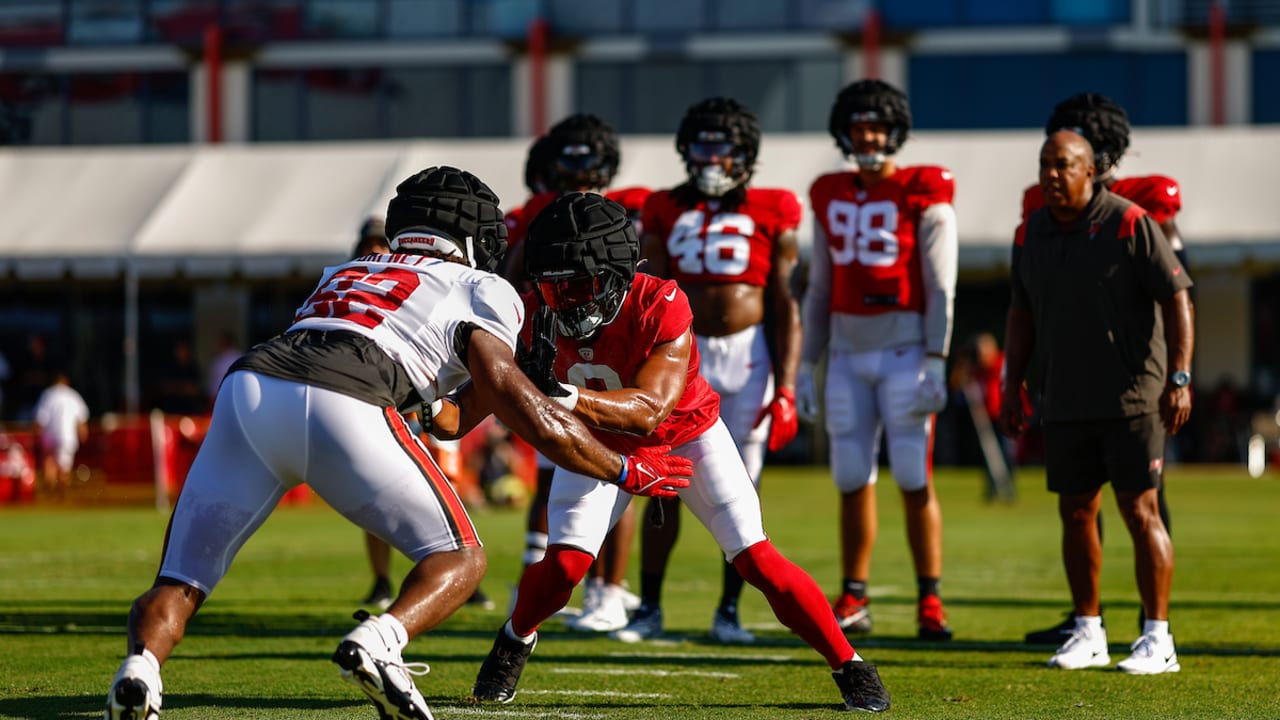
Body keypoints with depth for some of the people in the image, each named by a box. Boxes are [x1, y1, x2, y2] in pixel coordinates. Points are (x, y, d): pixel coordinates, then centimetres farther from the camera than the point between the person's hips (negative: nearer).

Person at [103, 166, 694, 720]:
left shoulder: (343, 274, 38)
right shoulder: (474, 290, 22)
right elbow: (518, 404, 12)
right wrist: (623, 470, 22)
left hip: (250, 386, 4)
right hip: (342, 409, -4)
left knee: (180, 584, 13)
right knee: (461, 558, 14)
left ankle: (141, 665, -20)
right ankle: (378, 640, -16)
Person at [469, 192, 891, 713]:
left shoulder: (661, 307, -37)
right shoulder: (539, 312, -24)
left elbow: (648, 411, -43)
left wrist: (566, 396, -58)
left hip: (687, 435, -2)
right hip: (599, 442, 2)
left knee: (756, 560, -10)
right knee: (563, 565, -15)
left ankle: (849, 666, 4)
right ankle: (516, 640, 18)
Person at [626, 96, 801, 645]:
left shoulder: (771, 214, 1)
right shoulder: (666, 212, 6)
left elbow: (785, 306, 1)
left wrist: (786, 387, -5)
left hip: (748, 357, -1)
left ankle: (729, 611, 12)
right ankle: (649, 608, 9)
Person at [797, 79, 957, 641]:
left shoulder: (924, 197, -4)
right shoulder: (831, 198, 11)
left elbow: (941, 290, -7)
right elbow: (820, 289, 16)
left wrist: (935, 365, -14)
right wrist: (806, 366, 13)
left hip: (904, 351, -5)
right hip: (847, 353, 5)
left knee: (914, 479, -7)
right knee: (852, 480, 5)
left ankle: (929, 601, -2)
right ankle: (852, 601, 13)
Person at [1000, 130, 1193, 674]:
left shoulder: (1130, 224, -9)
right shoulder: (1031, 235, 9)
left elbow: (1176, 299, -9)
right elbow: (1022, 315, 18)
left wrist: (1179, 377, -15)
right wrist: (1012, 387, 15)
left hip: (1131, 399, -6)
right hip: (1065, 402, 6)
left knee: (1140, 511, -7)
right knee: (1075, 512, 9)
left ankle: (1158, 639, -2)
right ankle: (1088, 634, 19)